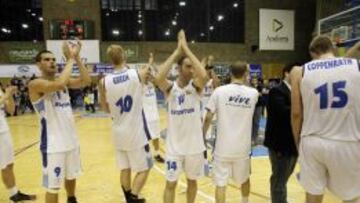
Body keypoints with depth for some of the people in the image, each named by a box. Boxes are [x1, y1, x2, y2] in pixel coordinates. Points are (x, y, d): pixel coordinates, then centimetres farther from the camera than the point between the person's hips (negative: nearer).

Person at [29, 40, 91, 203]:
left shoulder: (64, 81, 7)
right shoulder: (35, 84, -14)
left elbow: (86, 81, -6)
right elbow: (58, 84, -33)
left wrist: (77, 57, -12)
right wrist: (70, 58, -24)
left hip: (71, 140, 7)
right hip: (53, 144, -7)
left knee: (71, 176, 24)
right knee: (53, 186, 4)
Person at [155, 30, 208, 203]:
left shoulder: (196, 86, -6)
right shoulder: (170, 88, -8)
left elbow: (204, 75, -29)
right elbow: (159, 78, -30)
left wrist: (186, 48, -22)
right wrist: (177, 50, -24)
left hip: (194, 145, 1)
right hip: (174, 146, -1)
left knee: (192, 181, 19)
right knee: (171, 183, 11)